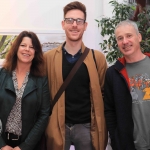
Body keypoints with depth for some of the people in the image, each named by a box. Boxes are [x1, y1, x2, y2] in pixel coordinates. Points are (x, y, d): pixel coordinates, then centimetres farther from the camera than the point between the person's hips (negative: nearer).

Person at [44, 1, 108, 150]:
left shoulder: (98, 58, 0)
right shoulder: (48, 58, 0)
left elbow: (103, 94, 6)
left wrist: (100, 127, 3)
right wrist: (47, 124, 2)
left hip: (87, 126, 0)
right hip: (57, 126, 0)